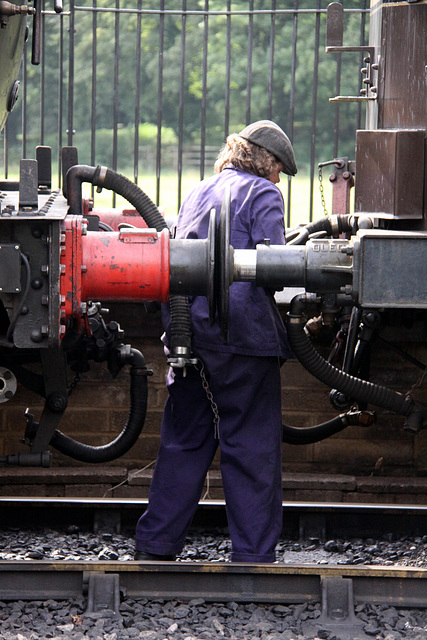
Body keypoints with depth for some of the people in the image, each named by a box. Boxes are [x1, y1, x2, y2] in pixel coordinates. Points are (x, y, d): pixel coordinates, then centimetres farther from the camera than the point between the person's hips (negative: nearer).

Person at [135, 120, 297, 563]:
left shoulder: (197, 193, 21)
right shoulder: (263, 194, -1)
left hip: (188, 328, 7)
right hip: (242, 331, -7)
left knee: (184, 442, 14)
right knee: (252, 447, -2)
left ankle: (154, 545, 15)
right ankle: (253, 555, -2)